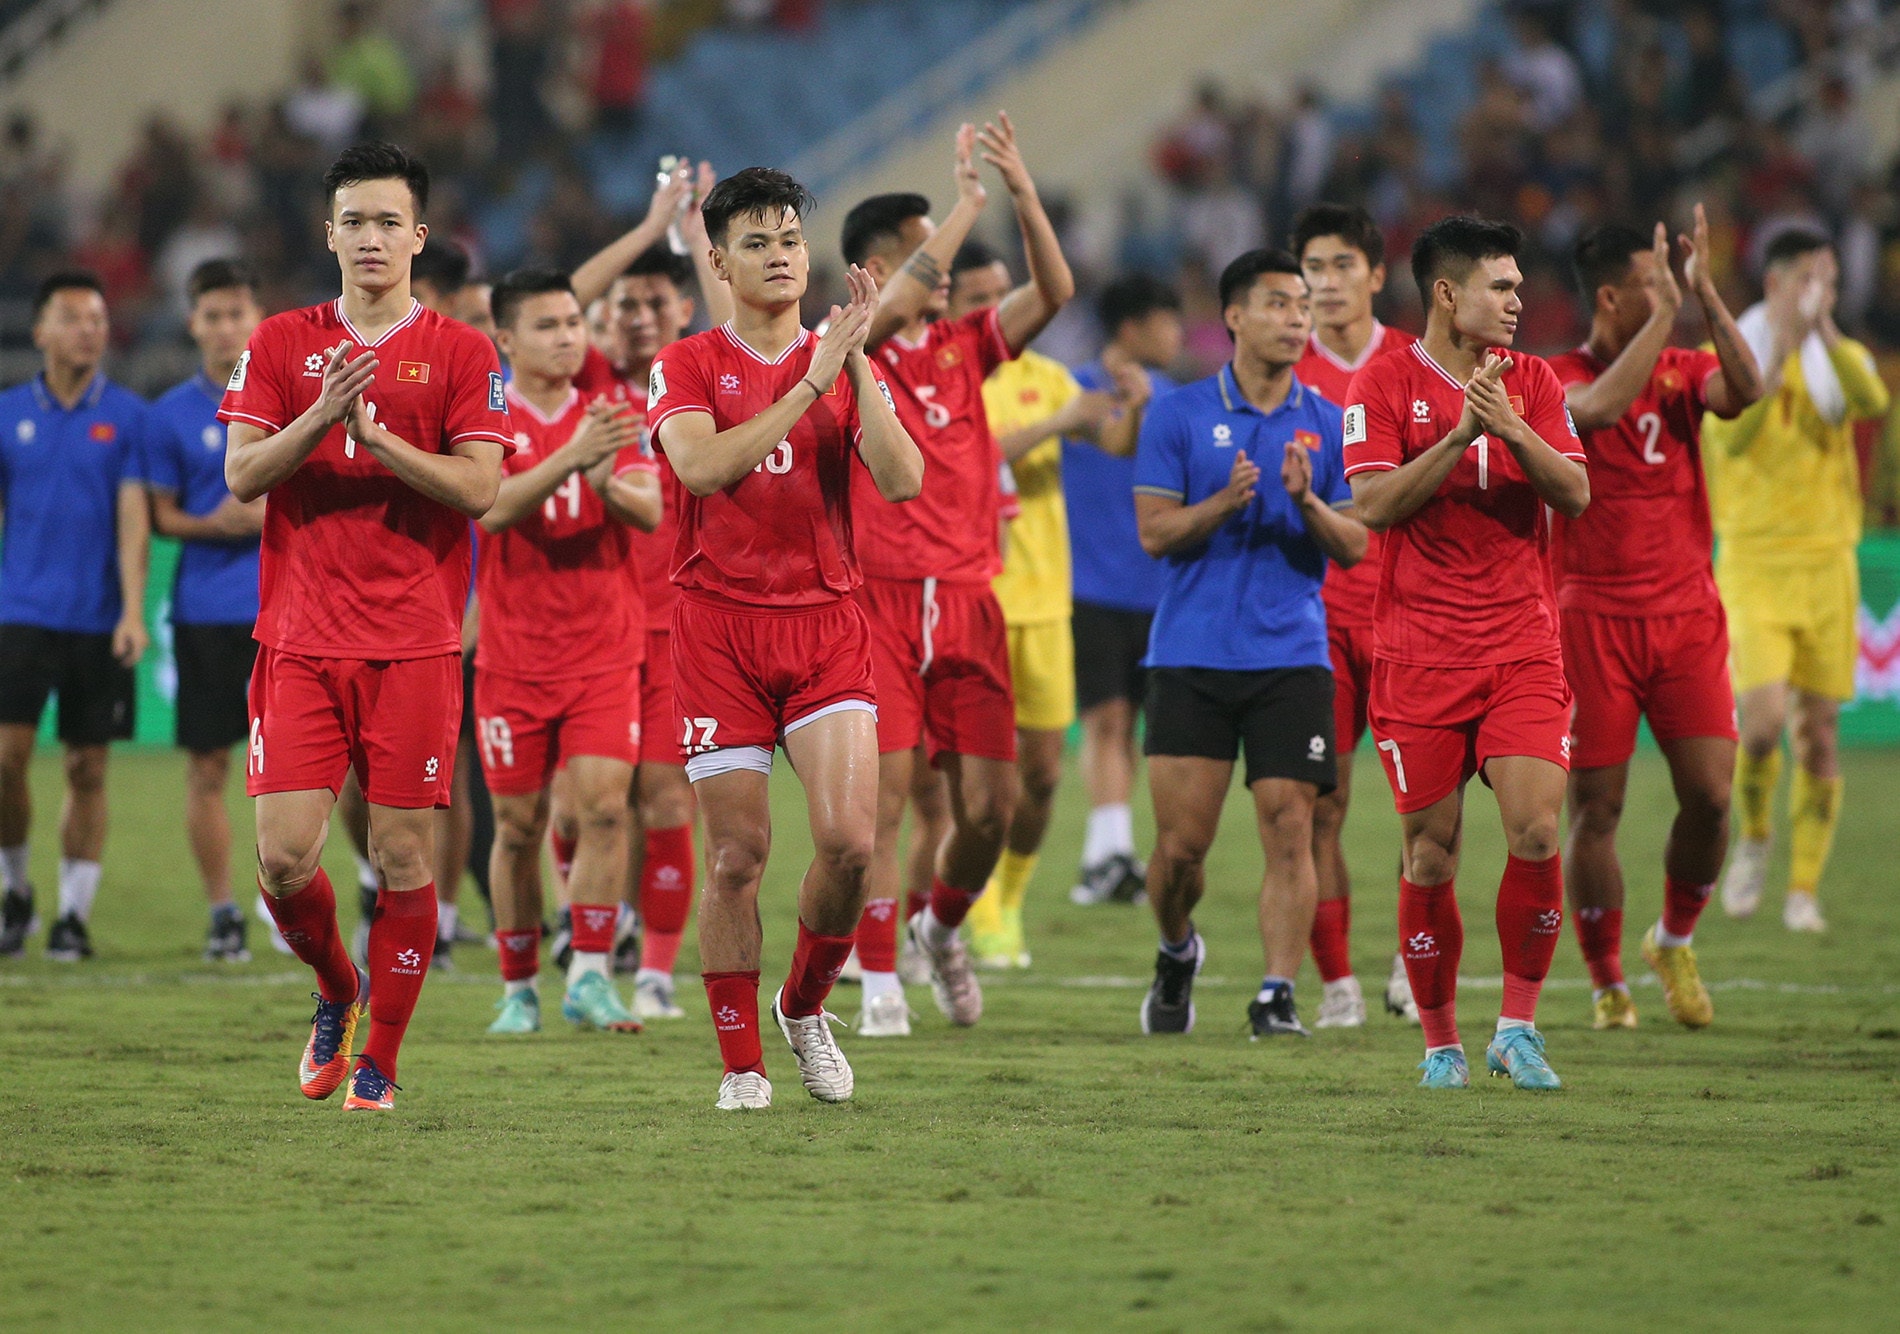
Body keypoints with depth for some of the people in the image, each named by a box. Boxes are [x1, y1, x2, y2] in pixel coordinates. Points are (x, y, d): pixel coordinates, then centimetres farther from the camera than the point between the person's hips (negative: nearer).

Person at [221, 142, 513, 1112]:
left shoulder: (461, 354, 5)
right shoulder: (280, 344, 10)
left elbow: (480, 487, -5)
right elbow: (241, 474, 1)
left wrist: (378, 437, -16)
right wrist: (321, 418, -15)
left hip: (414, 641, -1)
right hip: (299, 639, 1)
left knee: (403, 857, -3)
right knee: (284, 853, -7)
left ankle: (379, 1061, 9)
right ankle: (336, 987, 22)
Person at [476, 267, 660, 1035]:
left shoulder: (612, 417, 5)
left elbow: (649, 512, -6)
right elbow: (492, 507, -20)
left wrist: (606, 481, -28)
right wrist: (570, 456, -35)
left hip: (604, 650, 1)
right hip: (514, 658, -1)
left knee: (604, 807, -12)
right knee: (519, 826, 3)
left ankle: (589, 977, -8)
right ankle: (518, 990, 14)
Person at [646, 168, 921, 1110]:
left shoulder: (847, 368, 10)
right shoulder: (687, 366, 3)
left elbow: (901, 481, -4)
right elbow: (702, 464, -16)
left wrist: (857, 362, -12)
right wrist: (809, 384, -16)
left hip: (825, 623, 2)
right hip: (720, 624, -2)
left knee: (850, 840, -13)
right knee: (737, 856, -2)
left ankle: (805, 1006, 13)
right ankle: (741, 1063, 10)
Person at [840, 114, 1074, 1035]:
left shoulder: (962, 346, 13)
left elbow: (1053, 292, 2)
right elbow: (897, 304, -22)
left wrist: (1023, 193, -11)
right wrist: (969, 201, -17)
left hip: (968, 603, 5)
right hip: (880, 601, -5)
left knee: (989, 802, 1)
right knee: (883, 794, -7)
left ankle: (941, 925, 29)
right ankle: (880, 983, 0)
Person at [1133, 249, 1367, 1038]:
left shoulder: (1327, 424, 7)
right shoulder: (1178, 416, 3)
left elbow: (1354, 547, 5)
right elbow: (1154, 532, -1)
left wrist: (1306, 500, -14)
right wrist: (1225, 502, -18)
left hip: (1291, 656, 1)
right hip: (1191, 655, -1)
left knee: (1289, 828, -10)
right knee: (1181, 844, -2)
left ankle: (1277, 995, -8)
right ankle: (1177, 954, 26)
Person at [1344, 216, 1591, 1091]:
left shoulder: (1532, 380, 10)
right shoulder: (1383, 384, -1)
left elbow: (1576, 495, 1)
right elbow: (1373, 504, -11)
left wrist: (1513, 430, -14)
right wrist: (1460, 435, -19)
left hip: (1522, 648, 2)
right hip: (1418, 650, -2)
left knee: (1537, 831, -12)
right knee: (1431, 853, 0)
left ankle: (1517, 1029, 1)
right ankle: (1440, 1042, 14)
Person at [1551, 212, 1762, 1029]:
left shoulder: (1683, 371, 8)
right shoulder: (1559, 379, -3)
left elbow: (1745, 391, -13)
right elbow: (1600, 407, -26)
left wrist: (1706, 294, -18)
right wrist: (1666, 311, -22)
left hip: (1687, 612, 3)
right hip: (1595, 616, -3)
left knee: (1709, 794, -4)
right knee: (1595, 807, -2)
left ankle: (1674, 943, 21)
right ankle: (1607, 983, 11)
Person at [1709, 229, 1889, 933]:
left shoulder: (1842, 358, 6)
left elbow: (1874, 402, -17)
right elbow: (1731, 439, -20)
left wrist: (1825, 330, -27)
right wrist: (1776, 357, -29)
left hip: (1826, 563, 3)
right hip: (1753, 564, -3)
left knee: (1819, 730, 2)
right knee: (1763, 719, -17)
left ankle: (1804, 890, 12)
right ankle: (1755, 835, 12)